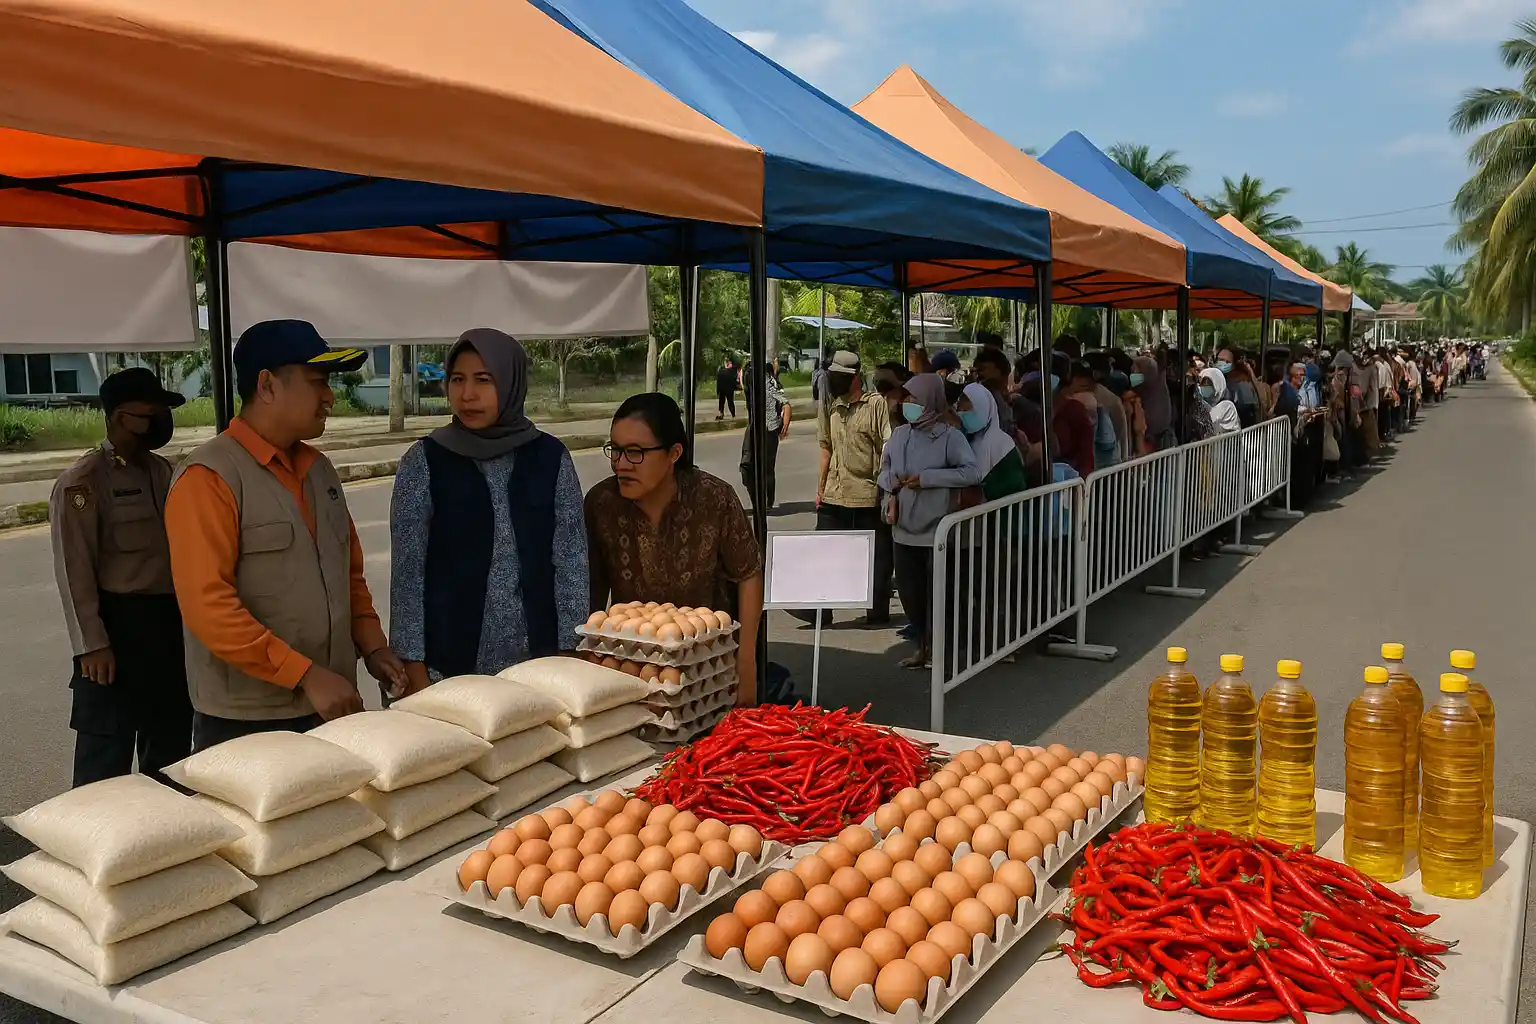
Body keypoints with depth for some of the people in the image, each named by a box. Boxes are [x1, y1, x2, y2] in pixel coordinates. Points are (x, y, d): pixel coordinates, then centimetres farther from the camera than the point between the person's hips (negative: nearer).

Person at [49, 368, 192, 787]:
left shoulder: (161, 471, 10)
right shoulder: (82, 482, -12)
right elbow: (74, 571, -14)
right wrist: (92, 644, -18)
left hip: (170, 621, 7)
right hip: (118, 625, -7)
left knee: (170, 740, 18)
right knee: (107, 752, 1)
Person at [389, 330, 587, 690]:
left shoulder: (550, 457, 0)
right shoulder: (425, 461, -3)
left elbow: (570, 564, 1)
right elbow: (408, 572, -3)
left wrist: (570, 659, -3)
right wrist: (415, 670, -6)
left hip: (537, 664, 1)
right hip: (450, 665, -1)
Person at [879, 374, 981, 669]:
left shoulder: (949, 437, -11)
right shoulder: (899, 434, 5)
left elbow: (972, 472, -20)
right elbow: (885, 467, 19)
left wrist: (926, 478, -20)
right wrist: (890, 493, -1)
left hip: (938, 529, -5)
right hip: (905, 528, 5)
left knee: (936, 592, 5)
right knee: (908, 589, 12)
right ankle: (923, 644, 31)